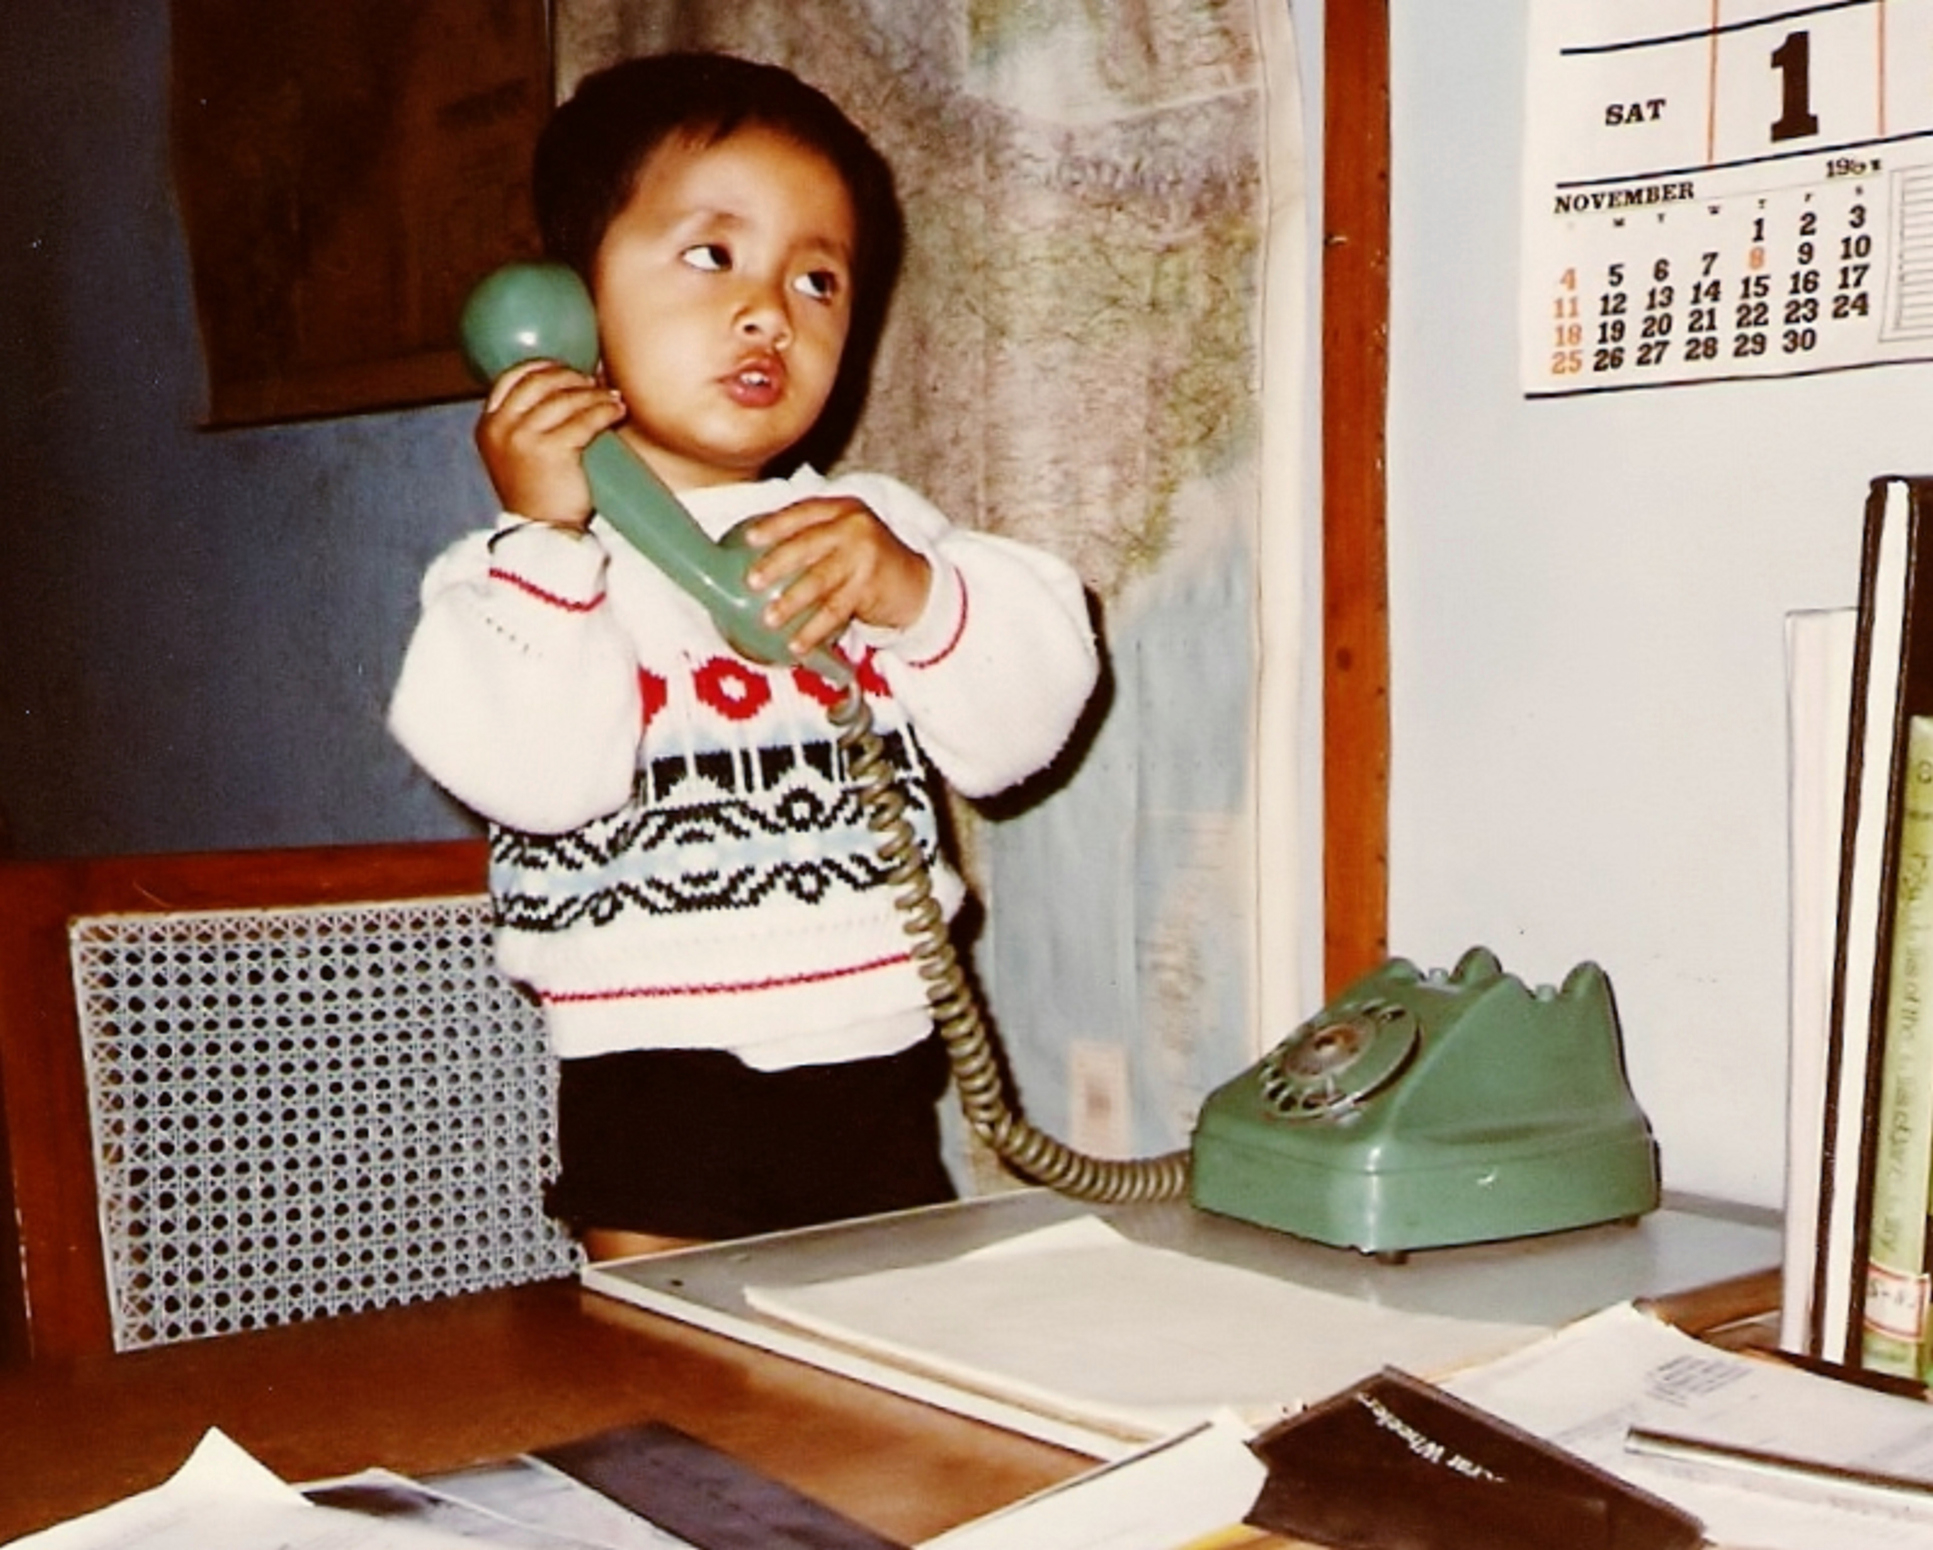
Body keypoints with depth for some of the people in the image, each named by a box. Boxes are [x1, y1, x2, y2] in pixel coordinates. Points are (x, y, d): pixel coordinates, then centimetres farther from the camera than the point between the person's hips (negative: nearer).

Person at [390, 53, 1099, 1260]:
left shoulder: (878, 527, 7)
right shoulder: (530, 561, -4)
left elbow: (1024, 720, -2)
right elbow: (533, 774, -20)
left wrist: (916, 594, -19)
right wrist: (545, 536, -21)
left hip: (877, 1073, 4)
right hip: (659, 1084, -4)